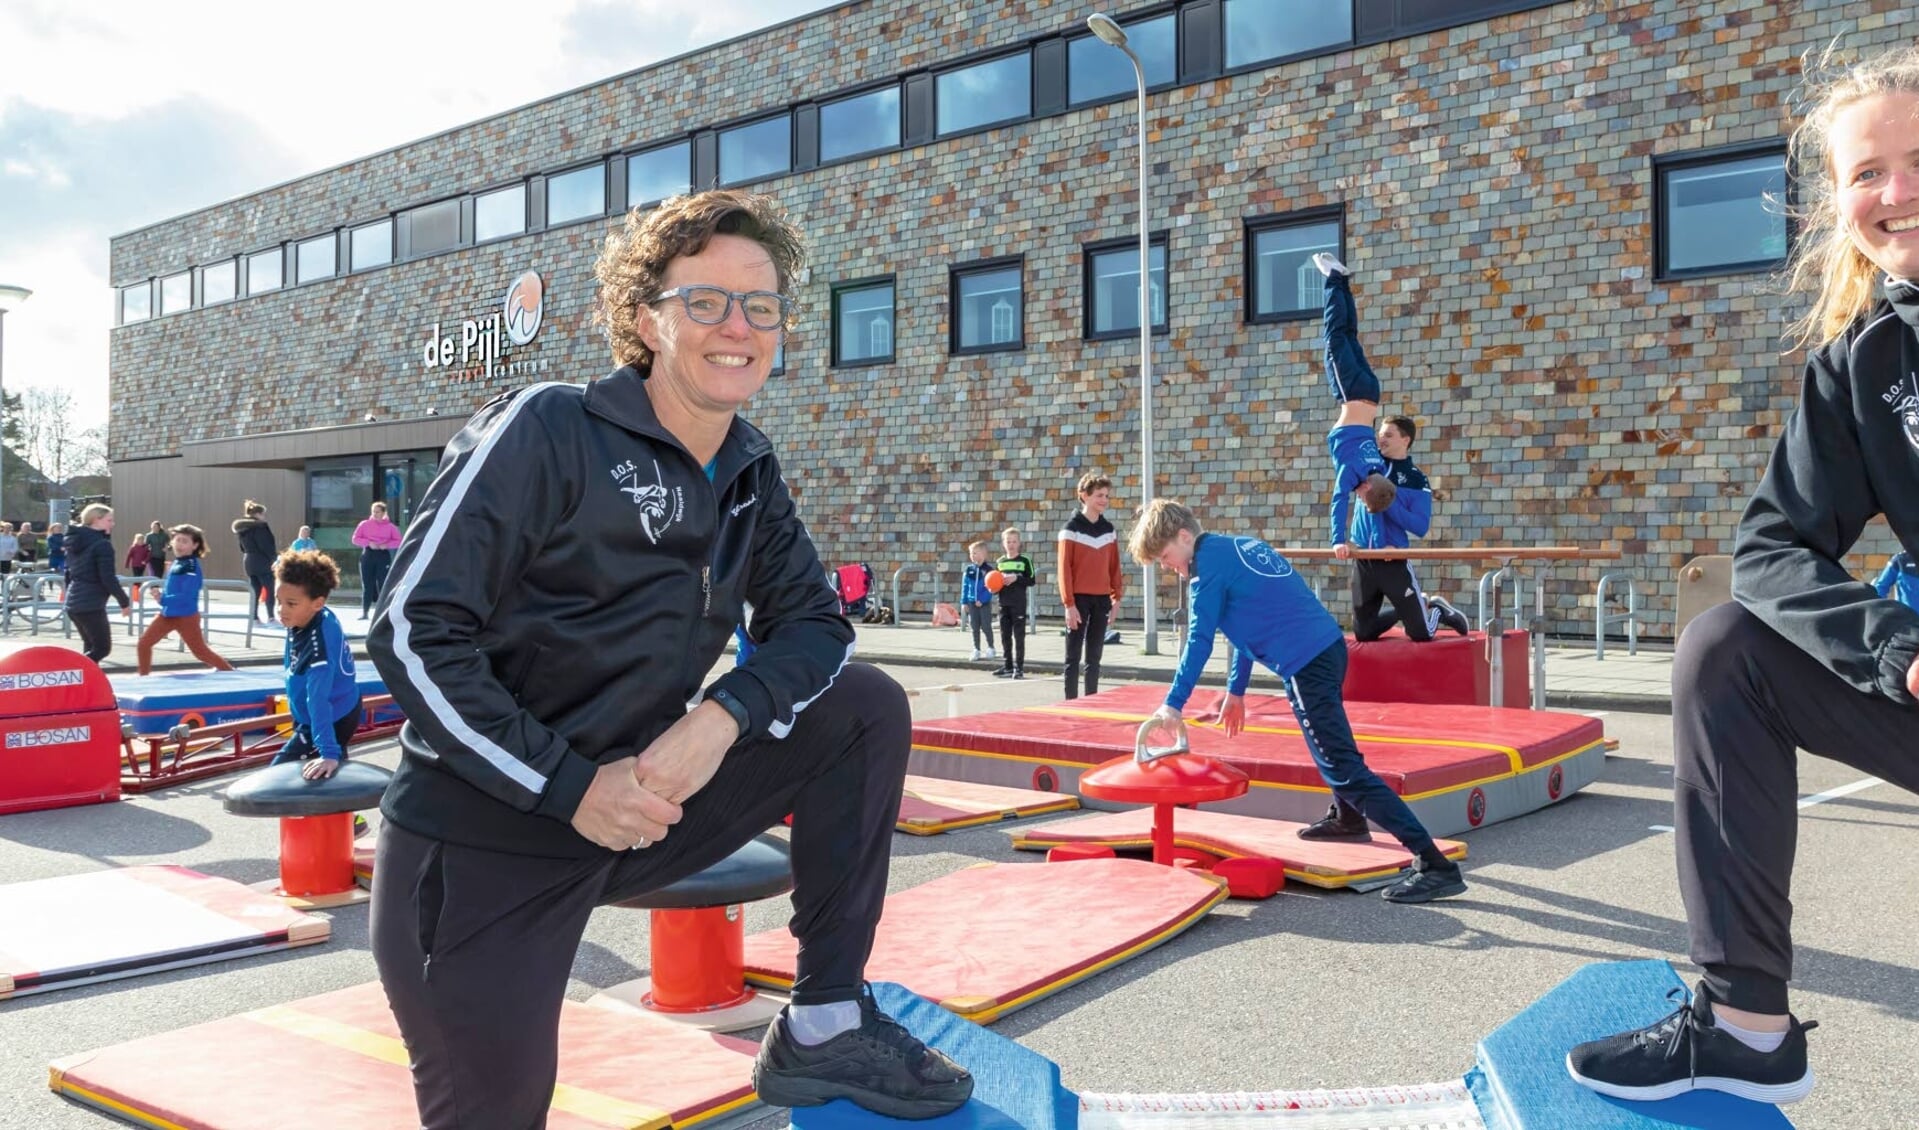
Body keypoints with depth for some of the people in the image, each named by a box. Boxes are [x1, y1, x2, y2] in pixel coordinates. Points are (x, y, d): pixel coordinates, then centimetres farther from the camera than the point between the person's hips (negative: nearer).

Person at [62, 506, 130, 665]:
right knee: (102, 648, -2)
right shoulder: (102, 544, -13)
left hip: (74, 603, 9)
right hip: (91, 604, -9)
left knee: (91, 647, 18)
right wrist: (125, 602, -6)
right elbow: (108, 579, -16)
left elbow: (69, 574, 20)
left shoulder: (75, 541, 14)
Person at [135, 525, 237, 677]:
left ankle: (230, 672, 18)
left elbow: (187, 596, -27)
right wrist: (161, 594, 4)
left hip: (186, 616, -8)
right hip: (167, 614, 8)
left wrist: (163, 600, -30)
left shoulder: (192, 566, -21)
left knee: (200, 651, 3)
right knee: (144, 642, 5)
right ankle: (144, 676, 20)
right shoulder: (177, 562, 5)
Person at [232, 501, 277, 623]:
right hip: (262, 562, -8)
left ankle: (253, 616, 8)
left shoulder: (243, 527, 14)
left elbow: (243, 547, 18)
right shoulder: (260, 526, -13)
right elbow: (266, 545, -17)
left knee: (254, 591, 10)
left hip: (248, 562, 8)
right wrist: (274, 558, -11)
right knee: (270, 589, -1)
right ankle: (270, 617, -4)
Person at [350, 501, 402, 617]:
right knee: (367, 585, 0)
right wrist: (368, 543, -13)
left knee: (383, 584, -2)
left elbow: (398, 541, 3)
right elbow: (355, 539, 2)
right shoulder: (364, 524, 5)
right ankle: (364, 612, 3)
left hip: (384, 555, -1)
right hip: (368, 555, 1)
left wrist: (386, 545, -14)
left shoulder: (390, 526, 3)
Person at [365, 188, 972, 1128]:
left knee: (866, 708, -5)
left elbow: (815, 624, 3)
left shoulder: (750, 472, 4)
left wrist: (722, 717, -18)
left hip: (635, 805, 6)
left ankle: (824, 1026, 1)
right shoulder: (547, 431, -15)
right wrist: (569, 785, -21)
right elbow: (414, 633, -19)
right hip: (479, 848, -5)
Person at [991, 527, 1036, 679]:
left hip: (1019, 604, -5)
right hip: (1003, 604, 5)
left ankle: (1019, 668, 1)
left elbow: (1031, 581, -6)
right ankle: (1007, 666, 18)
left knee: (1019, 636, -2)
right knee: (1005, 636, 9)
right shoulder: (999, 562, 9)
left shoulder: (1025, 560, -4)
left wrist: (1016, 578, -17)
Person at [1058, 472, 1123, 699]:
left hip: (1102, 599, 5)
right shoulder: (1071, 528, -6)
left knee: (1094, 655, 9)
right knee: (1074, 655, 0)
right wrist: (1069, 603, -13)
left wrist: (1116, 597, 7)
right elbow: (1064, 568, -9)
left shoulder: (1109, 529, 10)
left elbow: (1114, 565, 14)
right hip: (1079, 599, -5)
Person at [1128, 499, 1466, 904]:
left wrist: (1173, 705, -12)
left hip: (1305, 664, -10)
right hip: (1328, 644, 10)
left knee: (1341, 765, -11)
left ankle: (1435, 866, -16)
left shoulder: (1208, 564, -8)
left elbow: (1199, 642, -13)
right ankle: (1346, 817, 56)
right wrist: (1236, 691, 28)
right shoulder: (1238, 547, 19)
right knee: (1328, 738, 34)